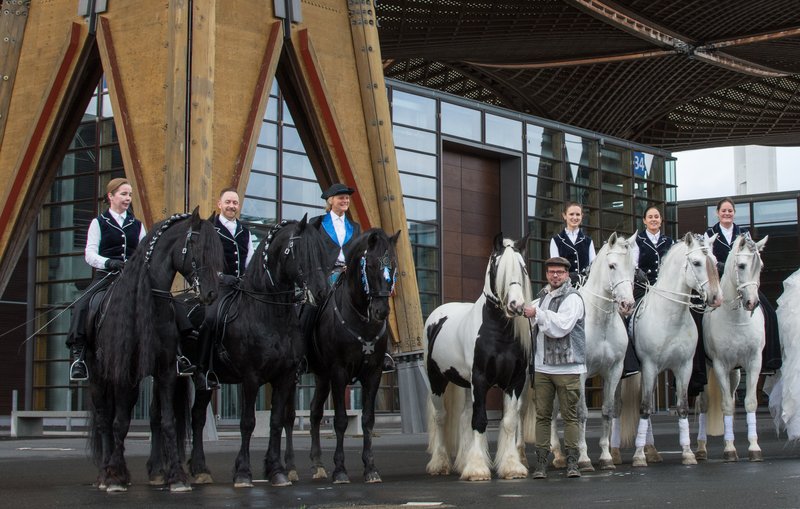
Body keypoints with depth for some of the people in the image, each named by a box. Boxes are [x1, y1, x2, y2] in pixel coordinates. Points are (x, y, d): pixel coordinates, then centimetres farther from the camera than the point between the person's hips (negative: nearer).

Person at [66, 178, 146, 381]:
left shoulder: (137, 225, 19)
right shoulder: (99, 223, 9)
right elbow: (90, 254, -1)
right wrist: (108, 262, -20)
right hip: (106, 276, -3)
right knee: (82, 305, -28)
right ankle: (77, 353, -25)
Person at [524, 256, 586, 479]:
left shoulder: (572, 298, -7)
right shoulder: (543, 297, 15)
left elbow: (562, 326, -21)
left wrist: (537, 313, -16)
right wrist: (524, 309, 16)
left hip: (567, 367, -6)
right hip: (542, 367, 6)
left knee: (570, 415, -1)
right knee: (542, 416, 5)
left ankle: (572, 463, 4)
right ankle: (541, 464, 7)